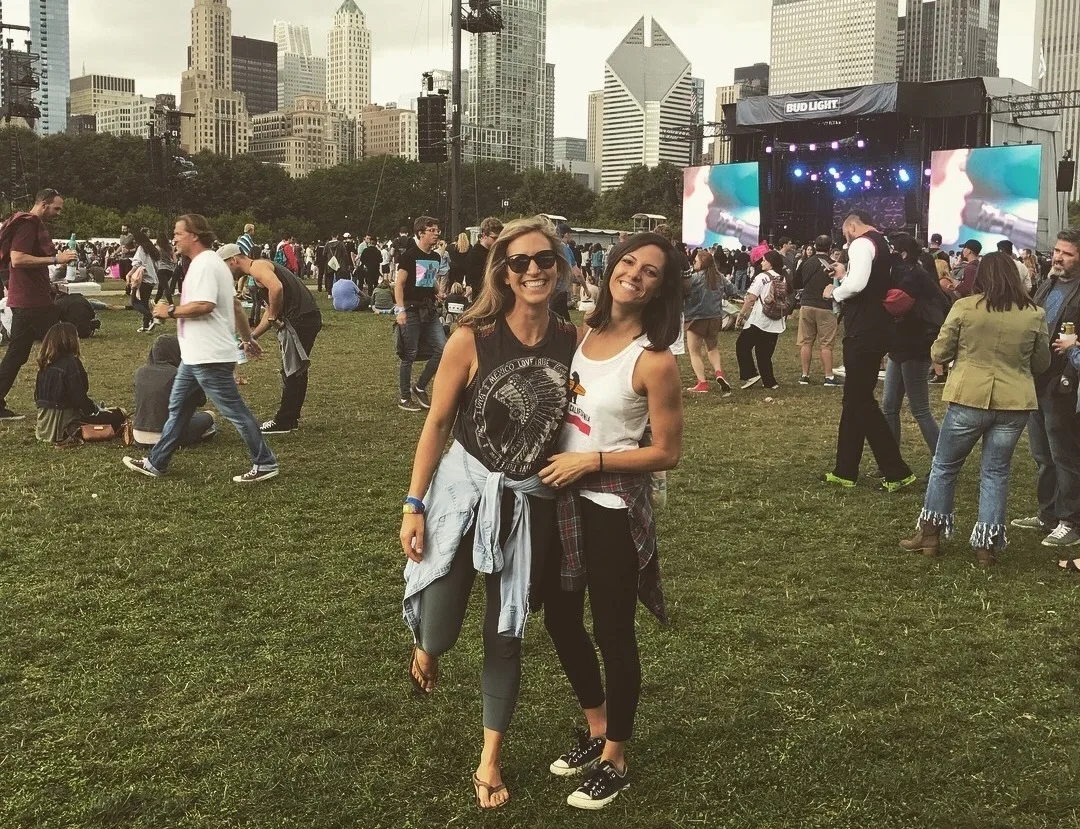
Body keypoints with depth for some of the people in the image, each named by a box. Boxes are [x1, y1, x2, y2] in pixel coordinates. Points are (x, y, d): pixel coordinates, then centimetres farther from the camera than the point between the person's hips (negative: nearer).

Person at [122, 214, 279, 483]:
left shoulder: (205, 264, -16)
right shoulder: (208, 263, 17)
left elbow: (204, 305, -29)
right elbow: (235, 304, 21)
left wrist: (170, 311, -15)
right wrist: (247, 339, 25)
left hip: (209, 357, -11)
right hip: (196, 356, 11)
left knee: (234, 411, -3)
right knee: (178, 408, 15)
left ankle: (265, 464, 5)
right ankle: (156, 463, 24)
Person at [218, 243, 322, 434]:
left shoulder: (257, 267, -7)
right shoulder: (261, 269, 24)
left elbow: (276, 287, -28)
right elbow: (271, 310, 29)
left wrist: (274, 317, -15)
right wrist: (253, 336, 26)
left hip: (300, 319, -10)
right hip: (309, 317, 10)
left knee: (291, 372, -1)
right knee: (297, 371, 18)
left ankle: (283, 422, 8)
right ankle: (291, 418, 28)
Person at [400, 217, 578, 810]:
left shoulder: (573, 341, -6)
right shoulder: (472, 339, -14)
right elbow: (436, 424, -7)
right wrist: (413, 505, -7)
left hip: (530, 504, 2)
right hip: (463, 492, -2)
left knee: (505, 636, 12)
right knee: (438, 635, -2)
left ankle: (490, 761, 29)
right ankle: (426, 650, 38)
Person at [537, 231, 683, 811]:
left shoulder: (654, 360, -17)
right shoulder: (583, 331, 2)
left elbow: (667, 453, -14)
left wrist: (592, 461, -18)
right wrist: (553, 456, 1)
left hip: (612, 508, -7)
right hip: (563, 498, 7)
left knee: (612, 633, 7)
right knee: (560, 619, 18)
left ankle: (615, 761, 27)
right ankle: (596, 733, 40)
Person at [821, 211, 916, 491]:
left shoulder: (862, 244, -12)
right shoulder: (883, 246, 18)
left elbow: (856, 283, -28)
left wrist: (834, 292, -10)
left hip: (864, 333, -10)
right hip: (877, 330, 10)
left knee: (861, 402, -4)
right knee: (855, 399, 14)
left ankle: (898, 472, -2)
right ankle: (845, 471, 20)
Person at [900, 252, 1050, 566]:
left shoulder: (965, 307, -7)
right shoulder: (1034, 314, 0)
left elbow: (938, 353, -1)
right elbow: (1042, 364, 10)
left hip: (969, 399, -2)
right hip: (1014, 403, 2)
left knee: (944, 466, 15)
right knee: (996, 472, 12)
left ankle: (930, 535, 23)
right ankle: (987, 546, 14)